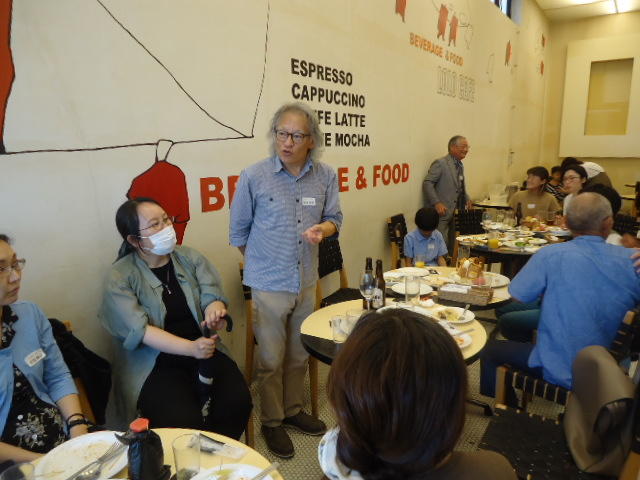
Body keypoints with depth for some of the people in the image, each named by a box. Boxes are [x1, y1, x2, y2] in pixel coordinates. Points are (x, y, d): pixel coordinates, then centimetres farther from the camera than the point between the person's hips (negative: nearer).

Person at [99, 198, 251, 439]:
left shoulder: (190, 257, 5)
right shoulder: (120, 277, -7)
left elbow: (213, 295, -3)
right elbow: (140, 330, -16)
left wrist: (215, 308, -30)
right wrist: (191, 348, -31)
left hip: (203, 350, 4)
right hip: (154, 365, -3)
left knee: (237, 402, -18)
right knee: (185, 422, -26)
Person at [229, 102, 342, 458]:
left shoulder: (325, 176, -3)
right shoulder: (253, 176, -11)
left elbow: (334, 218, 7)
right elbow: (239, 231, -1)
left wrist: (322, 229, -16)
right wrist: (259, 266, 6)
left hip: (307, 282, 4)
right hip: (268, 284, -3)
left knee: (299, 355, 19)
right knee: (271, 359, 8)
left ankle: (293, 409, 41)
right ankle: (272, 422, 30)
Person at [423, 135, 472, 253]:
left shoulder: (460, 166, 17)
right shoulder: (440, 163, -10)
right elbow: (427, 183, -17)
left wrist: (467, 199, 12)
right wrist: (437, 203, -24)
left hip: (454, 213, 8)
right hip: (441, 212, -8)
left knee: (451, 245, 11)